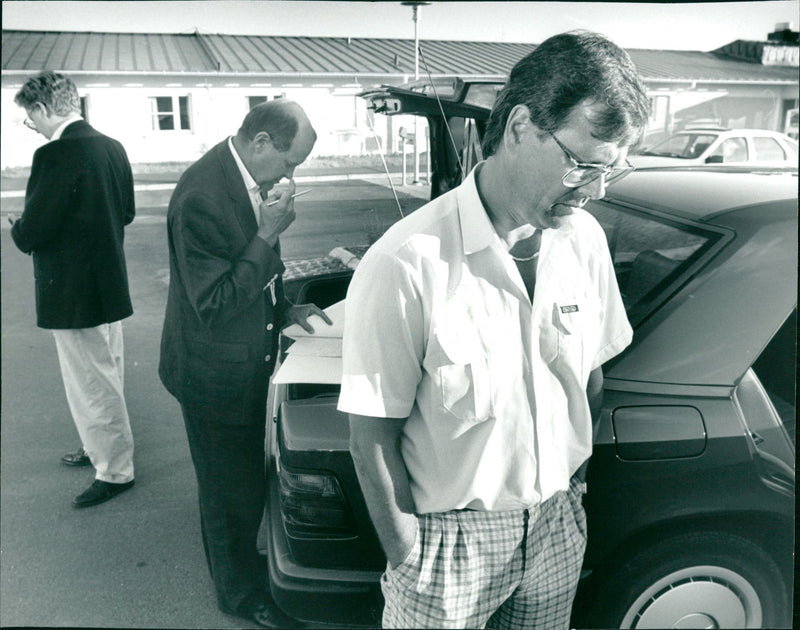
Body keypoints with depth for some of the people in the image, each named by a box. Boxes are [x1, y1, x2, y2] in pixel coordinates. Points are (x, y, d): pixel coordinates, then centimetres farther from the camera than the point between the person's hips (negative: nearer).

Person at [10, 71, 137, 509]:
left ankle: (115, 470, 19)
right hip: (110, 286, 9)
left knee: (92, 385, 5)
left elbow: (32, 234, -20)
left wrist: (17, 227, 1)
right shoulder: (112, 147, 4)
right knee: (107, 377, 22)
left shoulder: (55, 155, -21)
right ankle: (100, 447, 42)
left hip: (75, 294, -9)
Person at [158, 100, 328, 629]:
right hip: (215, 373, -8)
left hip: (246, 362, 9)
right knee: (231, 487, 11)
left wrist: (285, 309, 4)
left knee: (246, 474, 25)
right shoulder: (202, 198, -29)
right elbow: (213, 305, -29)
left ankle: (243, 559, 49)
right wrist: (267, 235, -29)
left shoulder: (247, 178, 0)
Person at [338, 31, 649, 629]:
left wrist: (572, 480, 8)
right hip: (451, 537, -5)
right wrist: (408, 558, -13)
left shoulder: (586, 240, -5)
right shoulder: (407, 266, -25)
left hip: (559, 524, 6)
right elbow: (372, 438, -18)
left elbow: (591, 376, 7)